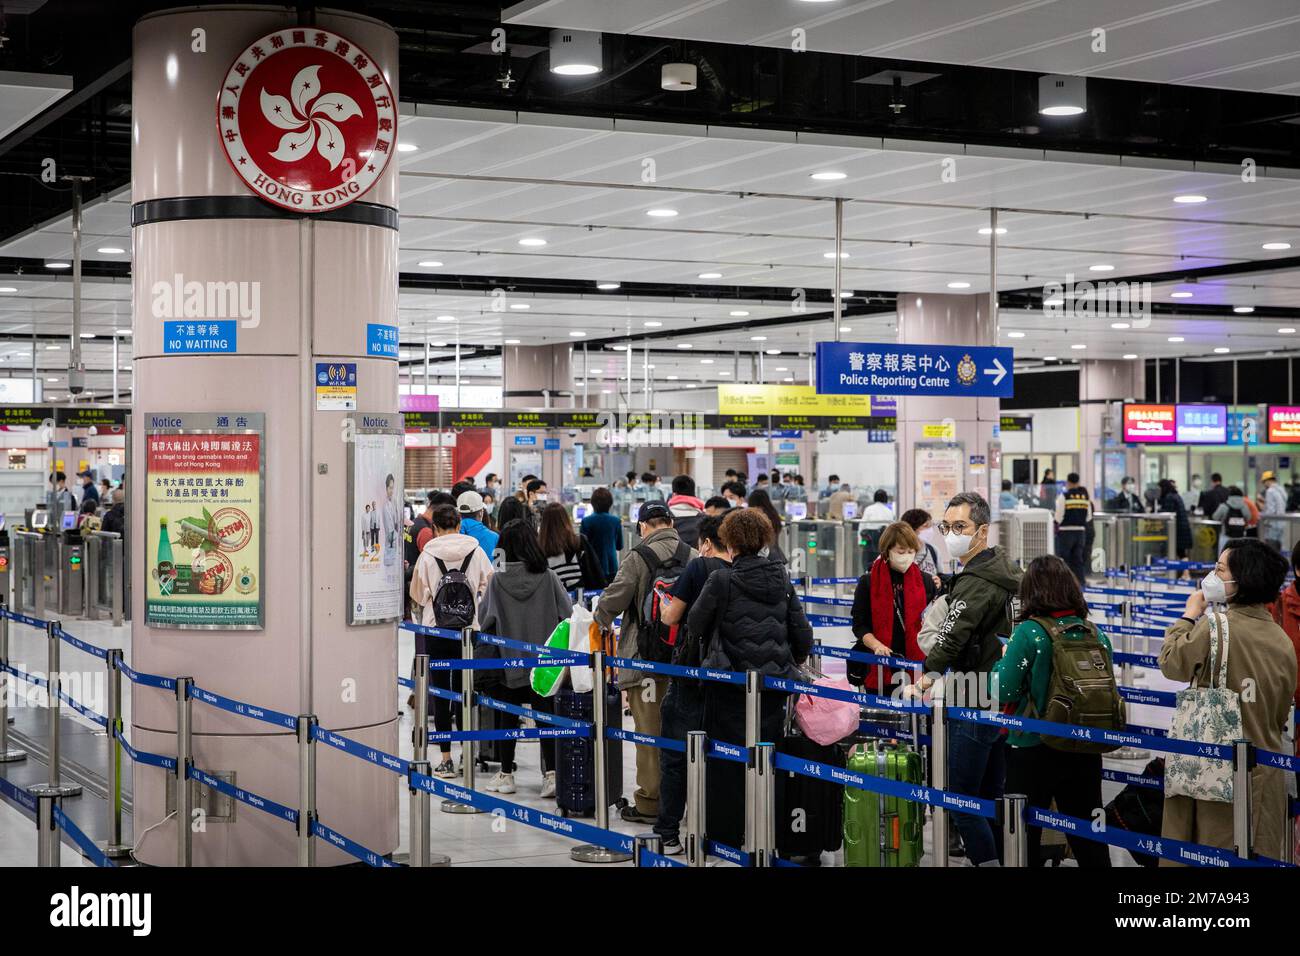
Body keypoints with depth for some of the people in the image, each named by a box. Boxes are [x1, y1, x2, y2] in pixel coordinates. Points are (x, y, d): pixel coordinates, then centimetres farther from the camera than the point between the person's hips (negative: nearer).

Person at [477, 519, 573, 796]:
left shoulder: (497, 580, -9)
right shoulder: (548, 577, -6)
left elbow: (484, 618, 0)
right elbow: (568, 613, -4)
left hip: (506, 659, -1)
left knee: (507, 716, 10)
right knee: (544, 714, 5)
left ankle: (506, 774, 17)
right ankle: (550, 773, -3)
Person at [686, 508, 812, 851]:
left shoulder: (722, 580, -12)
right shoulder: (782, 579, 3)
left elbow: (694, 624, -2)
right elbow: (802, 633, 6)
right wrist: (791, 663, 23)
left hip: (731, 683, -4)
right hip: (774, 681, 4)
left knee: (727, 759, 6)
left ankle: (725, 832, 11)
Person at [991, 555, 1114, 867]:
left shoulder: (1028, 633, -14)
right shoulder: (1096, 634, -1)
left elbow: (1003, 691, -16)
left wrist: (1002, 661, 2)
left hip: (1033, 751, -4)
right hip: (1085, 749, 4)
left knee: (1025, 835, 9)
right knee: (1087, 838, 14)